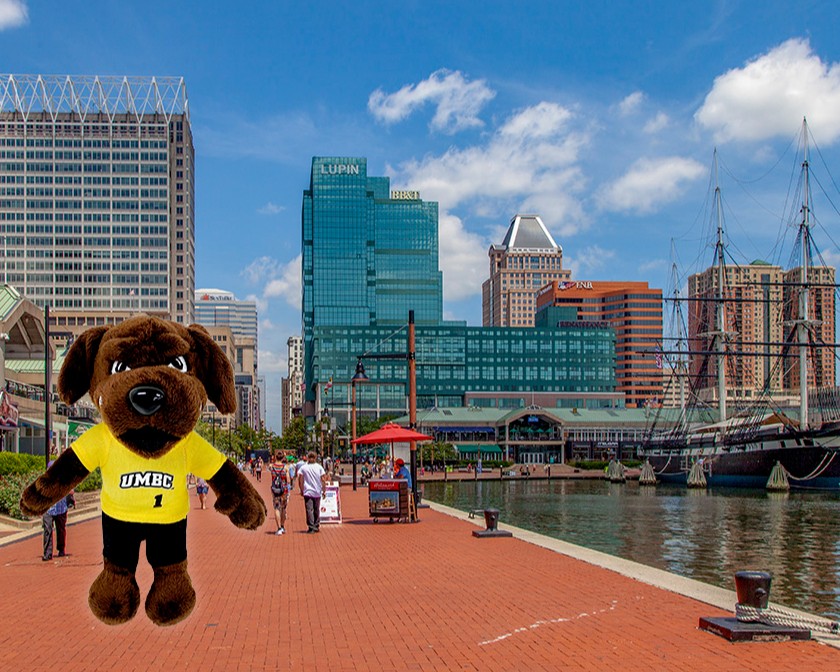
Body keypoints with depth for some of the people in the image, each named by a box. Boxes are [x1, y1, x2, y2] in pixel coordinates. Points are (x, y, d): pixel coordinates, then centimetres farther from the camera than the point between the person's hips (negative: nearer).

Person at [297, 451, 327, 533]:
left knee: (309, 510, -3)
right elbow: (323, 480, -2)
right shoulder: (319, 467, 1)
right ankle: (316, 526, 20)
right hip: (317, 492, 2)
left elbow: (300, 480, -2)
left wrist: (302, 490, 7)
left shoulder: (303, 467, -1)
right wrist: (324, 490, 5)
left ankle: (311, 527, -10)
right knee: (317, 510, 14)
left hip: (307, 492, -2)